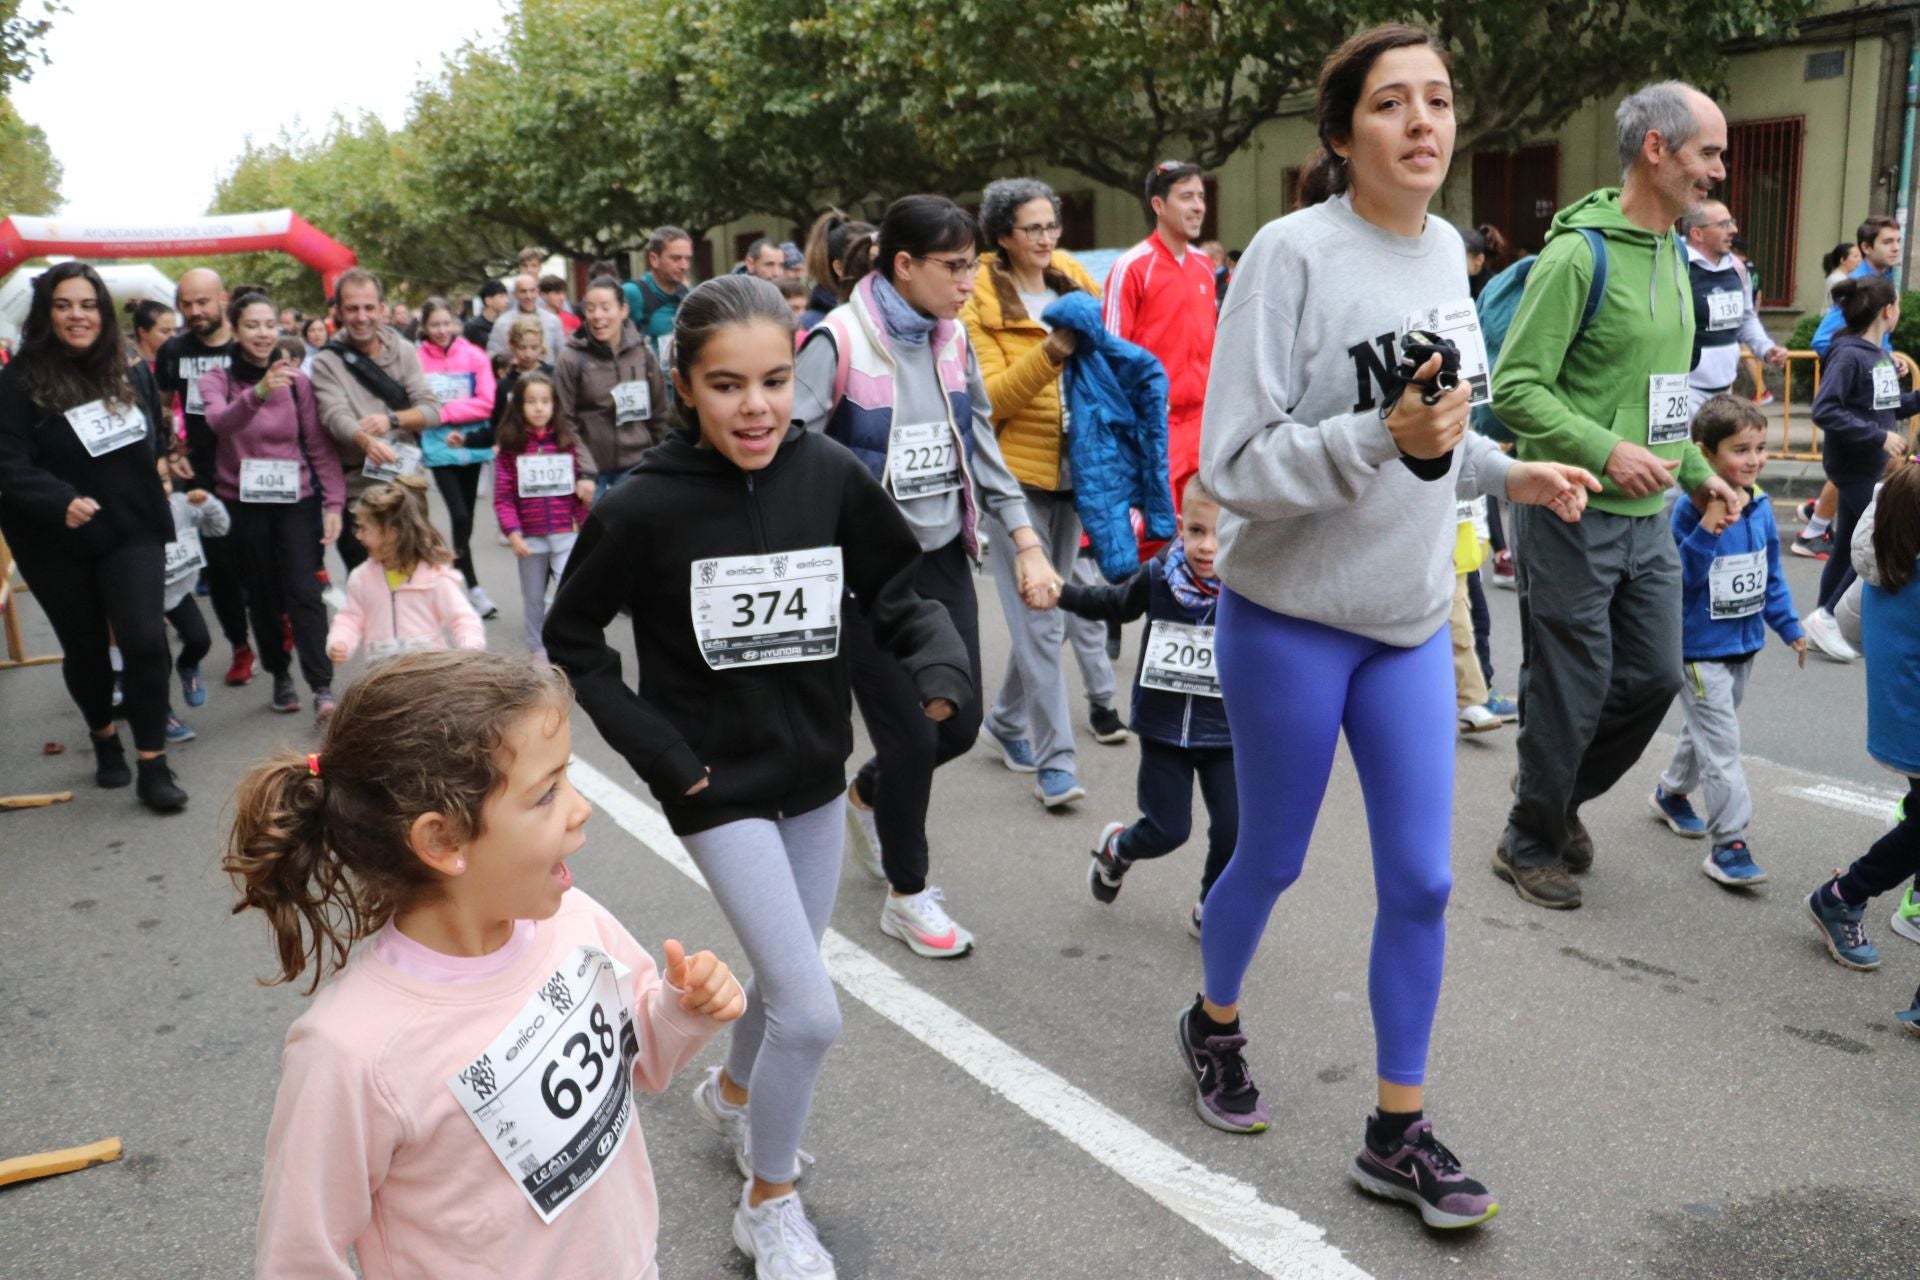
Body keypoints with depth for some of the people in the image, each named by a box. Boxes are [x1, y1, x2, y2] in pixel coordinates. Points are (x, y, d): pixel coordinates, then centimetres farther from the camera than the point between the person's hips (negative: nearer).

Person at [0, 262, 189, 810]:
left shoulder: (131, 371, 3)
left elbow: (158, 430, 23)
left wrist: (159, 462, 8)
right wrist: (61, 501, -32)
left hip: (132, 528, 2)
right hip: (58, 542, -2)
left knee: (144, 640, -11)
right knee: (84, 646, 13)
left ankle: (153, 764, -4)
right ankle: (103, 737, 38)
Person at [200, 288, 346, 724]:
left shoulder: (296, 379, 2)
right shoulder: (217, 380, -1)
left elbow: (319, 444, 2)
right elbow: (220, 422, -23)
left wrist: (334, 502, -7)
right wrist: (258, 393, -42)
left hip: (296, 499, -1)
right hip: (244, 502, 1)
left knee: (303, 592, -10)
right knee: (263, 596, 9)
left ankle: (322, 688, -14)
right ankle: (280, 676, 25)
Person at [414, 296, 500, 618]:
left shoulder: (475, 356, -1)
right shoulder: (417, 359, -6)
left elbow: (486, 403, -6)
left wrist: (444, 411, -13)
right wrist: (445, 429, -17)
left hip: (472, 445, 3)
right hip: (439, 448, -3)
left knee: (467, 515, 13)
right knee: (459, 514, -12)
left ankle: (457, 572, 31)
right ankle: (473, 586, -6)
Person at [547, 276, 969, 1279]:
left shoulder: (830, 476, -11)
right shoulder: (644, 506, -18)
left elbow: (894, 596, 0)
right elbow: (571, 639, -5)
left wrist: (942, 665, -20)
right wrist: (653, 749, -12)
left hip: (813, 775, 4)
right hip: (719, 785, -4)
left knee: (786, 975, 21)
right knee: (811, 1013, -8)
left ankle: (732, 1094, 53)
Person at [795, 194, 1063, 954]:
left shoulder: (954, 339, 6)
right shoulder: (839, 341, -14)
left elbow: (982, 447, 11)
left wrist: (1026, 543, 4)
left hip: (943, 558, 6)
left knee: (959, 726, 9)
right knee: (912, 735, -1)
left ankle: (868, 796, 42)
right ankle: (908, 898, 22)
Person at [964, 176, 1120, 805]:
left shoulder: (1076, 282, 11)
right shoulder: (980, 301, -5)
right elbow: (990, 398, -13)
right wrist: (1049, 354, -25)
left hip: (1073, 470, 5)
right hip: (1016, 473, -5)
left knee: (1044, 606, 15)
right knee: (1039, 619, -6)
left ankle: (1007, 717, 35)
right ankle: (1056, 760, -1)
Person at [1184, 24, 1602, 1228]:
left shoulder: (1447, 250, 6)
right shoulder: (1292, 252, -16)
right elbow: (1233, 464, -20)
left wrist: (1508, 472, 10)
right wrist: (1385, 437, -30)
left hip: (1411, 623, 6)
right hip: (1291, 619, -5)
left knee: (1422, 882, 6)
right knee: (1272, 860, 11)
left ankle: (1399, 1135, 22)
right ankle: (1215, 1026, 42)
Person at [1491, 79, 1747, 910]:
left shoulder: (1672, 256, 13)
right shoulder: (1578, 254, -15)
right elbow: (1515, 387, -19)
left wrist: (1698, 470, 17)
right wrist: (1606, 452, -27)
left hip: (1647, 516, 8)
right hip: (1572, 514, -8)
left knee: (1655, 675, 11)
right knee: (1573, 688, 2)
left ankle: (1559, 793, 34)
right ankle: (1529, 845, 21)